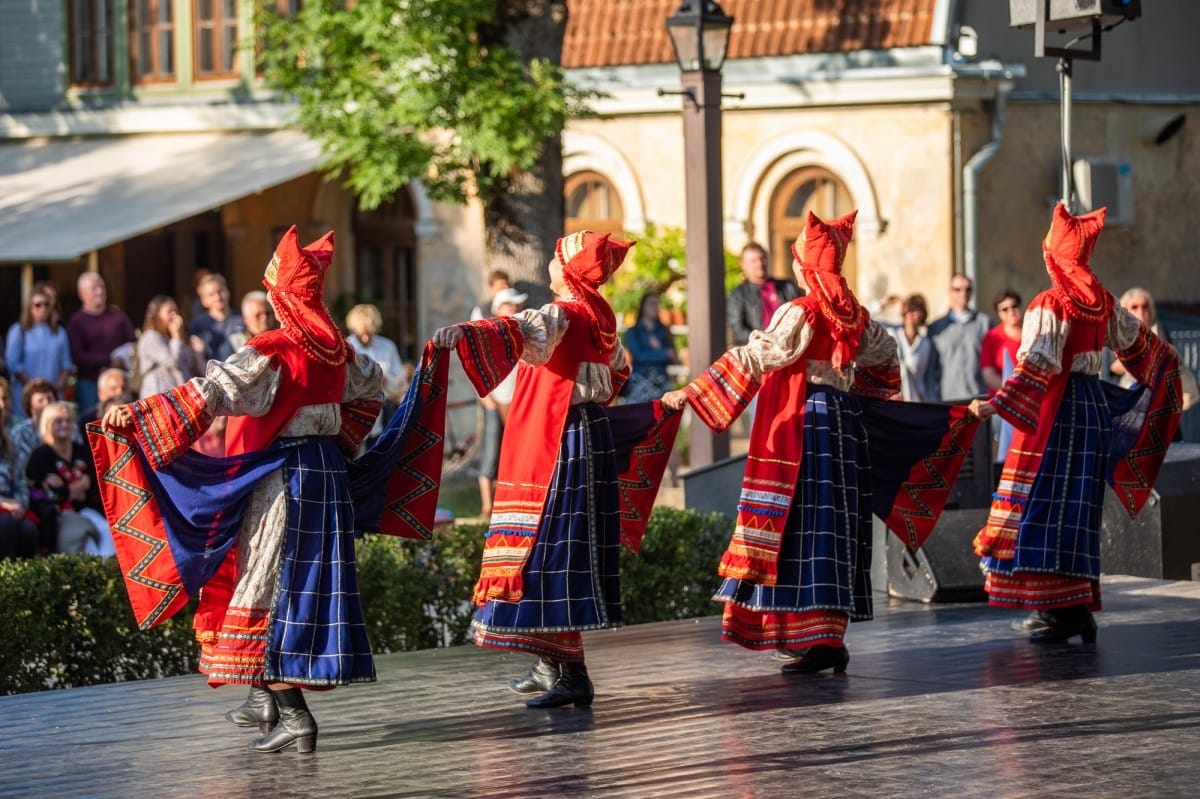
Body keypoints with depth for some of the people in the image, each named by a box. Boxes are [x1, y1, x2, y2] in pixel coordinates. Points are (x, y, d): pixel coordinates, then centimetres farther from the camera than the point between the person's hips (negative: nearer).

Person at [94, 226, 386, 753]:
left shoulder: (271, 351, -17)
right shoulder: (335, 349, 5)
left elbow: (209, 393, -27)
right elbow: (370, 385, 25)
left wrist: (134, 413, -30)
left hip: (279, 473, -8)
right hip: (328, 469, 8)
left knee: (268, 584, -5)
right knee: (309, 580, 13)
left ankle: (293, 714, -13)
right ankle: (266, 698, 24)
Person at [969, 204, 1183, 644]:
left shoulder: (1050, 305, -14)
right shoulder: (1103, 302, 7)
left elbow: (1035, 368, -20)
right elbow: (1136, 344, 22)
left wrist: (996, 404, -25)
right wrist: (1166, 361, 42)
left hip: (1056, 407, -7)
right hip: (1095, 403, 7)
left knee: (1046, 501, -5)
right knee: (1079, 504, 11)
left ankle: (1060, 610, -10)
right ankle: (1078, 606, 14)